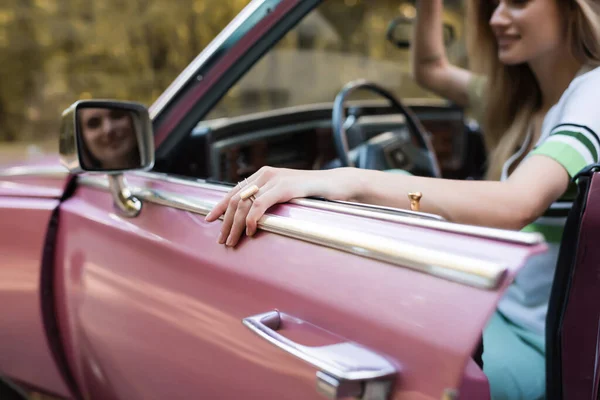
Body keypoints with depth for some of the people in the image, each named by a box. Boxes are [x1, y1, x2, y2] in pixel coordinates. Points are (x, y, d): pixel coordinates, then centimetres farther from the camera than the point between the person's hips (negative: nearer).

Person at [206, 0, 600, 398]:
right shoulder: (525, 93, 7)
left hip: (541, 348, -8)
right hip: (503, 310, 8)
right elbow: (431, 68, 22)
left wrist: (349, 181, -43)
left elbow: (518, 204, -35)